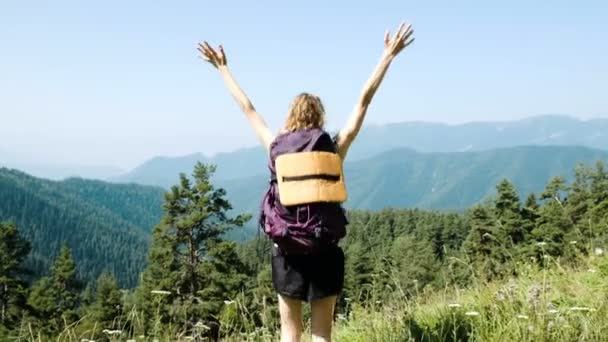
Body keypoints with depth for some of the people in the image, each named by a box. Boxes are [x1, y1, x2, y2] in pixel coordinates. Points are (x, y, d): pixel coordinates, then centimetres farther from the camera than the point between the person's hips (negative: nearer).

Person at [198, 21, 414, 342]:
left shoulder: (275, 146, 2)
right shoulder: (334, 148, -2)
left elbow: (247, 108, 13)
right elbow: (364, 100, -1)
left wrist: (222, 67, 25)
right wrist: (388, 55, 2)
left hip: (287, 251, 1)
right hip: (324, 250, -1)